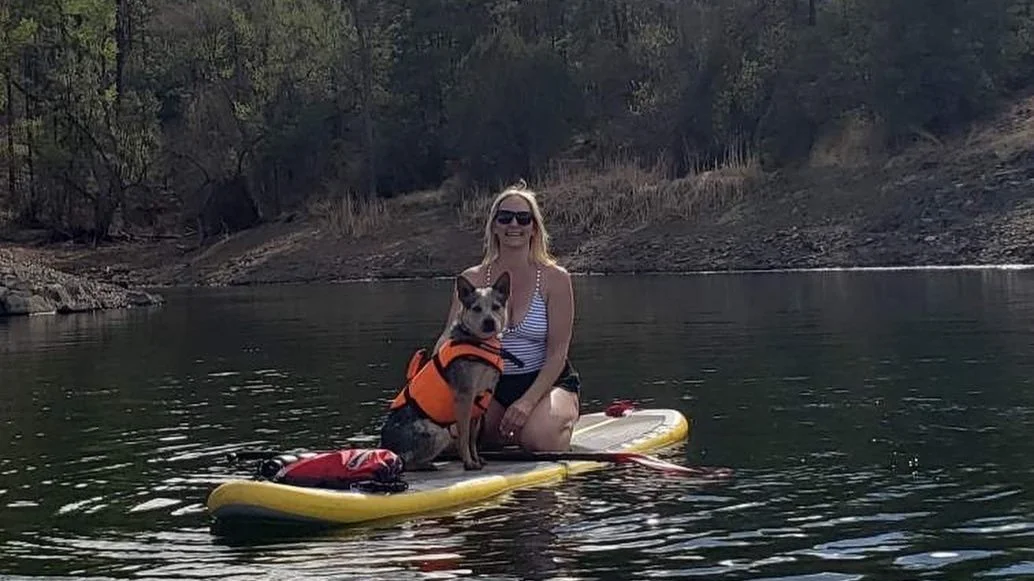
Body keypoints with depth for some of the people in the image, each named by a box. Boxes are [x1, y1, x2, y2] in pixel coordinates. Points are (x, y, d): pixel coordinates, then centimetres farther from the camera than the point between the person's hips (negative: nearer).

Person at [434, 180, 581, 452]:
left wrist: (528, 401, -23)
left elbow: (557, 352, -10)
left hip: (545, 381, -3)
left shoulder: (554, 279, -8)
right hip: (493, 385, 3)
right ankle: (510, 426, 11)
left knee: (539, 439, -33)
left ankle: (566, 418, 8)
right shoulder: (472, 280, 1)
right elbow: (450, 338, -8)